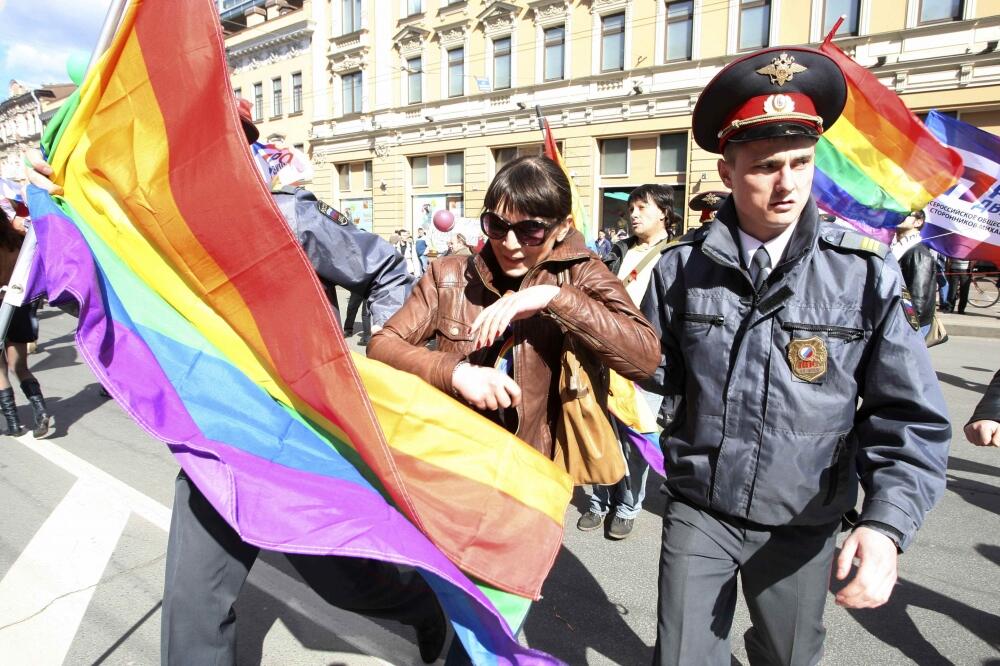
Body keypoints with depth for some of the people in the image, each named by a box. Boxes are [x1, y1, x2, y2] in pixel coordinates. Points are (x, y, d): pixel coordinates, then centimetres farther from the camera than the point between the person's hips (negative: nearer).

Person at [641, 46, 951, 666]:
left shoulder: (867, 273, -12)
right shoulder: (681, 266, -8)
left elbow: (910, 419, -11)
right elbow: (658, 374, -1)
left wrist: (886, 525, -23)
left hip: (804, 525, 1)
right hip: (699, 509, 0)